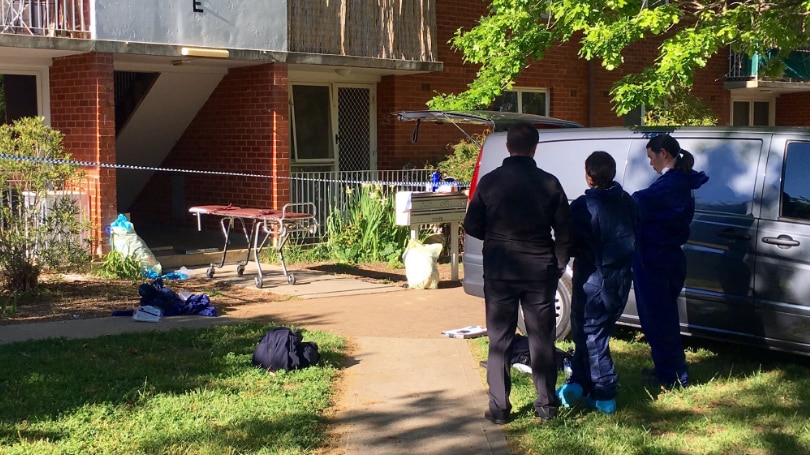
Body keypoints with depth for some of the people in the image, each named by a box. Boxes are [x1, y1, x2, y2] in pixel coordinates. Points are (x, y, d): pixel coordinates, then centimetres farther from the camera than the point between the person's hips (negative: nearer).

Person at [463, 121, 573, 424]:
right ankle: (546, 405, 15)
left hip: (499, 270, -1)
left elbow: (472, 226, -1)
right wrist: (558, 266, 12)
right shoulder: (549, 183, -4)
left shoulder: (490, 182, -6)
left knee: (499, 340, 7)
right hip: (540, 270, 1)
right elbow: (564, 231, 0)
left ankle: (499, 408, 6)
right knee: (542, 339, 10)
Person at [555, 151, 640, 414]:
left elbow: (573, 244, -17)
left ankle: (604, 396, 6)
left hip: (594, 278, -6)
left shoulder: (584, 206, -18)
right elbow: (636, 236, 10)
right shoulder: (627, 202, 2)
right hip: (621, 277, 6)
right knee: (592, 332, 18)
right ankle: (579, 383, 20)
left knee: (590, 335, 5)